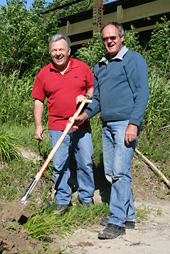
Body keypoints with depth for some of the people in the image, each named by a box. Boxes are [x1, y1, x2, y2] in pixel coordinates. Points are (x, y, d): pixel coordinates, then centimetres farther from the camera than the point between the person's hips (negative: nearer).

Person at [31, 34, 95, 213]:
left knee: (85, 163, 6)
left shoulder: (82, 67, 2)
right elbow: (38, 101, 7)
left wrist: (86, 96, -9)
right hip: (57, 127, 0)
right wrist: (38, 125, 2)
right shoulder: (44, 74, 3)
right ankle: (62, 201, 18)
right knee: (59, 166, 4)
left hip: (81, 125, 0)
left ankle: (86, 198, 23)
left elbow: (93, 87, 13)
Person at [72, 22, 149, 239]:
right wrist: (87, 113, 6)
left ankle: (117, 221, -3)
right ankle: (128, 216, 22)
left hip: (126, 124, -8)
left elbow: (142, 94, -10)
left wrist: (134, 124, -18)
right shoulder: (100, 66, 18)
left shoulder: (134, 60, -3)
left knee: (120, 171, -11)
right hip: (107, 126, 8)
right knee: (111, 173, 10)